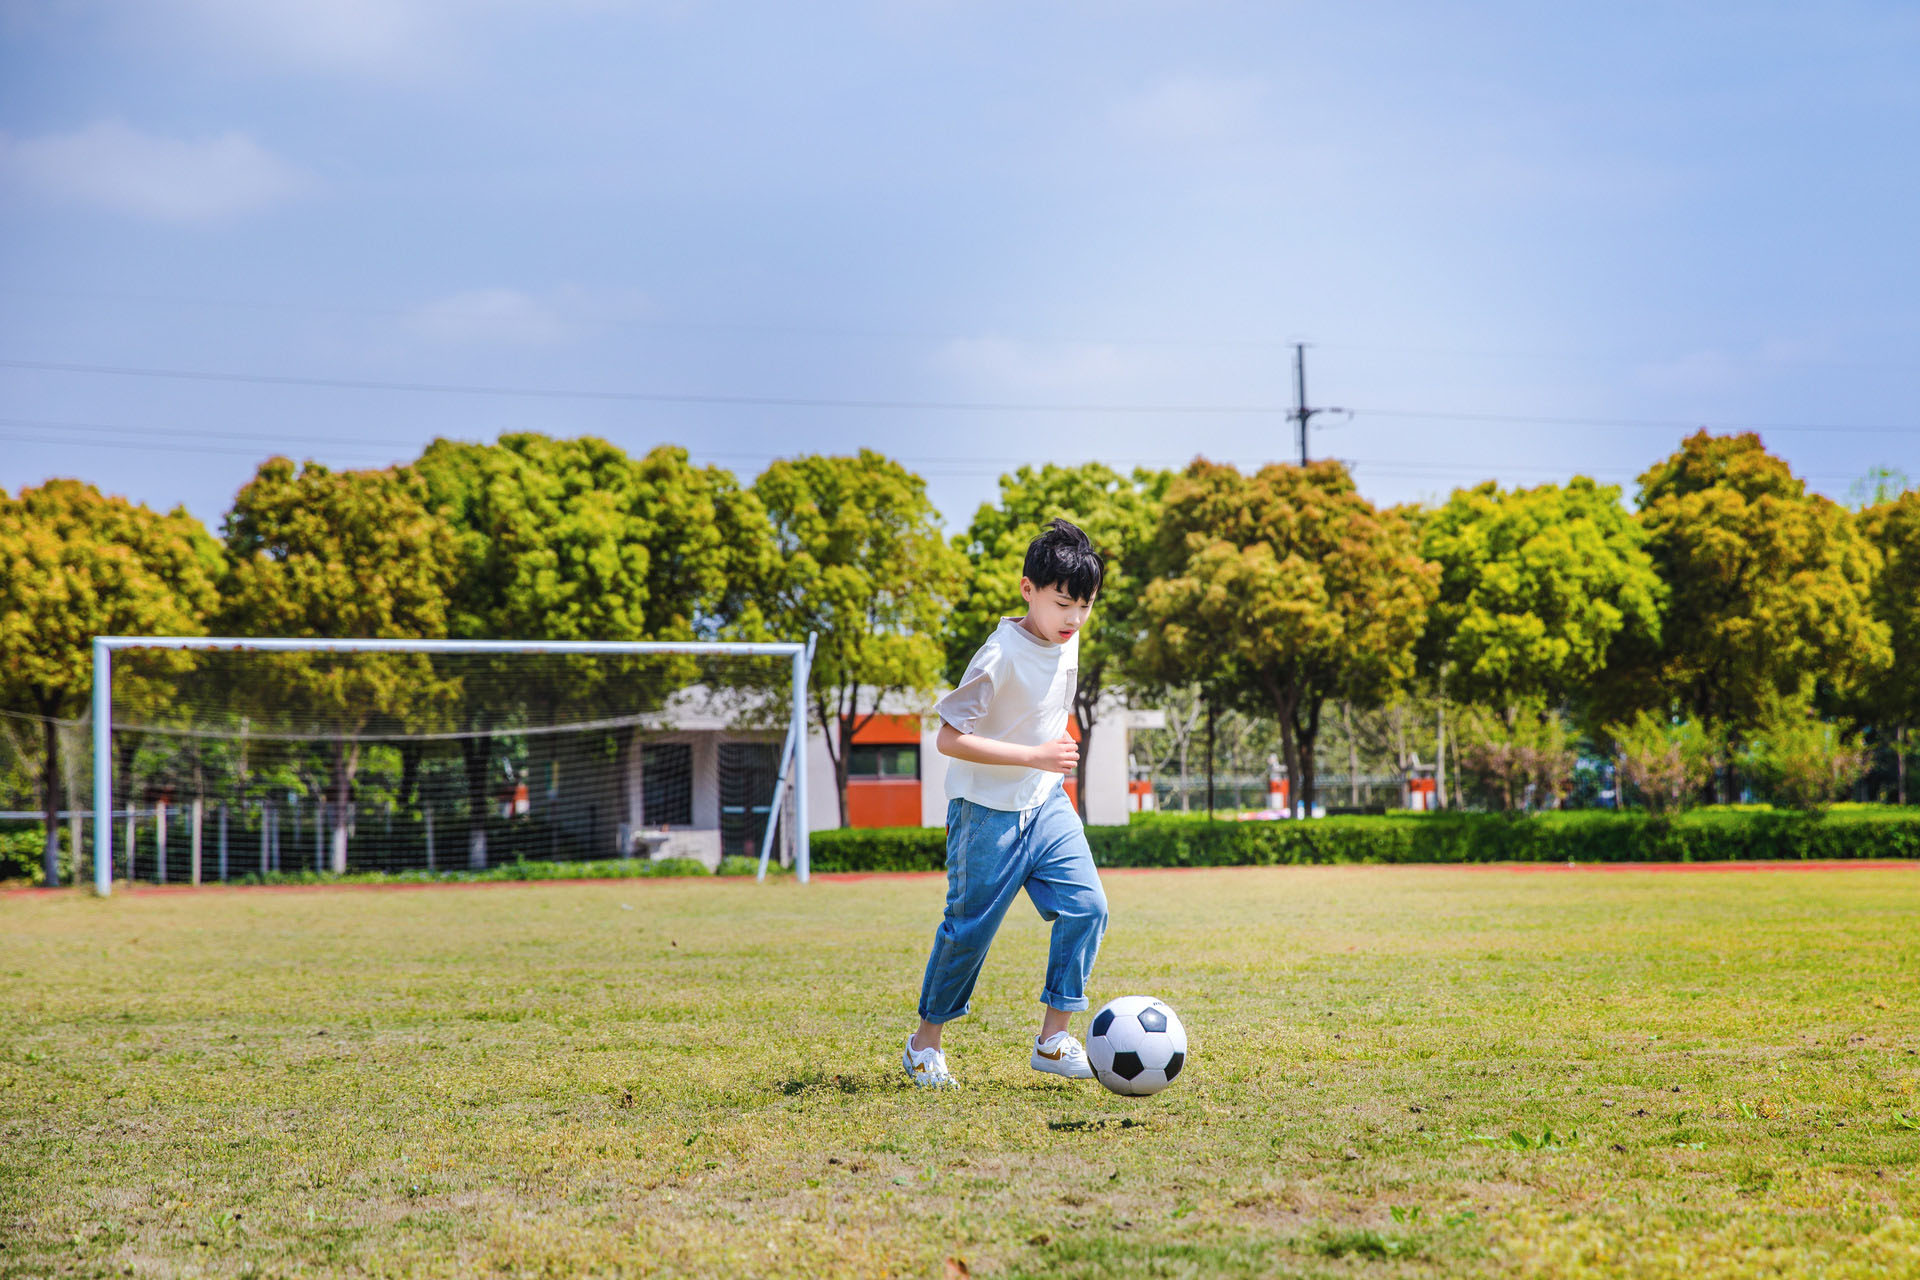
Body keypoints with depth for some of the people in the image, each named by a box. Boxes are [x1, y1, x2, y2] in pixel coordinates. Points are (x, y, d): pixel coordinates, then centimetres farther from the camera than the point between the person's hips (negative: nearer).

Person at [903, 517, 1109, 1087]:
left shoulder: (1067, 642, 3)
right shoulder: (1001, 657, -23)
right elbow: (949, 738, -25)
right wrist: (1034, 756, -28)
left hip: (1046, 804, 7)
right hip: (987, 810, -7)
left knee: (1087, 906, -8)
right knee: (970, 927, 1)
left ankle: (1052, 1039, -2)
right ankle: (925, 1043, 20)